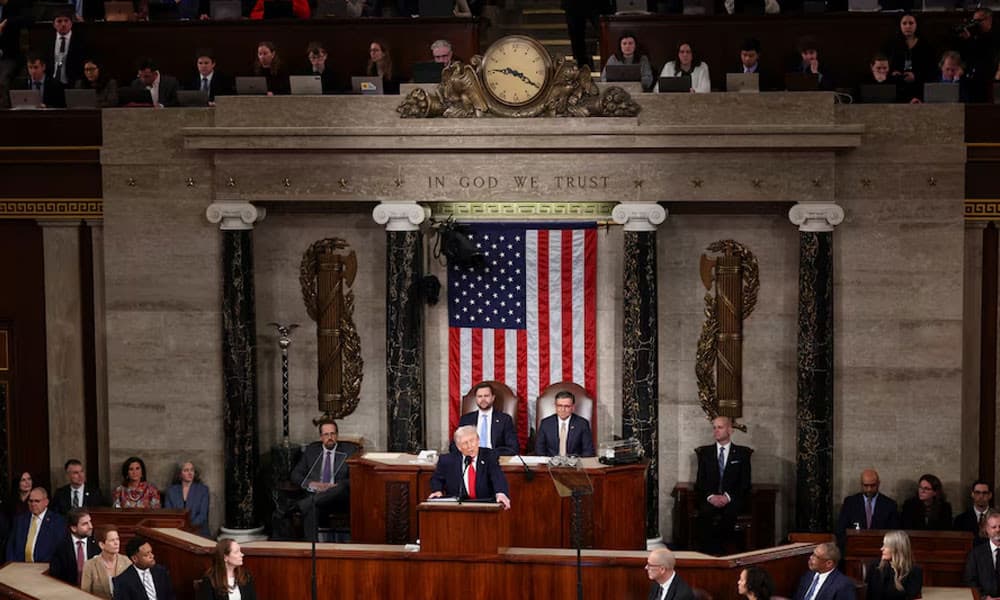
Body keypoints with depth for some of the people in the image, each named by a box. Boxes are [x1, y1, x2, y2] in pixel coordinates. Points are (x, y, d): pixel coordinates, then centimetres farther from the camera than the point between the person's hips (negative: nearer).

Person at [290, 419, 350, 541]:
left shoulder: (346, 453, 15)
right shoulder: (311, 450, 21)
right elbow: (295, 474, 16)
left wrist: (336, 486, -14)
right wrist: (312, 484, -6)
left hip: (337, 496, -1)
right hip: (315, 493, 1)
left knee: (341, 487, -39)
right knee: (311, 509, -37)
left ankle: (300, 505, -44)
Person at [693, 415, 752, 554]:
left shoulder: (742, 453, 11)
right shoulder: (705, 452, 17)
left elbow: (745, 482, 4)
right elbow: (700, 481, 10)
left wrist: (728, 497, -13)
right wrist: (710, 496, -10)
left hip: (733, 500, -1)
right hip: (709, 499, 1)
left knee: (729, 513, -36)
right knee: (705, 513, -34)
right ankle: (708, 553, -30)